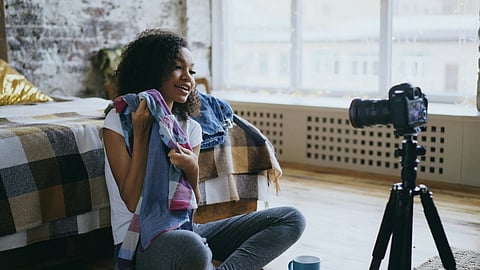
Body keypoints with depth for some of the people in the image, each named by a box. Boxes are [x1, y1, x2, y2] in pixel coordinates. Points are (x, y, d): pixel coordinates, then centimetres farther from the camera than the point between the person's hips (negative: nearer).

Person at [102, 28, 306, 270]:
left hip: (185, 229, 6)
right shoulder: (119, 119, -5)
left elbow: (192, 204, 6)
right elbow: (133, 202, -11)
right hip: (140, 243, -6)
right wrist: (140, 134, -13)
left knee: (292, 219, -5)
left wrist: (191, 169, -15)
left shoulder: (191, 128, 9)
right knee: (190, 248, -43)